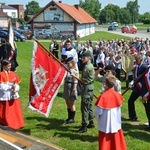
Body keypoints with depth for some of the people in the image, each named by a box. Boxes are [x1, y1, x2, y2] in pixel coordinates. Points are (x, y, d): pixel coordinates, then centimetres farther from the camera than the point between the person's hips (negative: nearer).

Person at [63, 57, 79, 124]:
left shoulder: (74, 71, -15)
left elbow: (75, 81, -18)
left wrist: (74, 90, -21)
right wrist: (64, 88, 13)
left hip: (71, 88, -8)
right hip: (66, 88, 8)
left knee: (71, 104, 2)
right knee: (67, 103, 15)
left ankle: (72, 118, 14)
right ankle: (69, 117, 27)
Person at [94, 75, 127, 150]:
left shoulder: (103, 96, -19)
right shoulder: (117, 95, -5)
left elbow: (98, 111, -18)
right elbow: (119, 107, 6)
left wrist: (98, 118, 2)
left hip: (105, 125, -4)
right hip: (116, 124, 4)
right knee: (116, 142, 17)